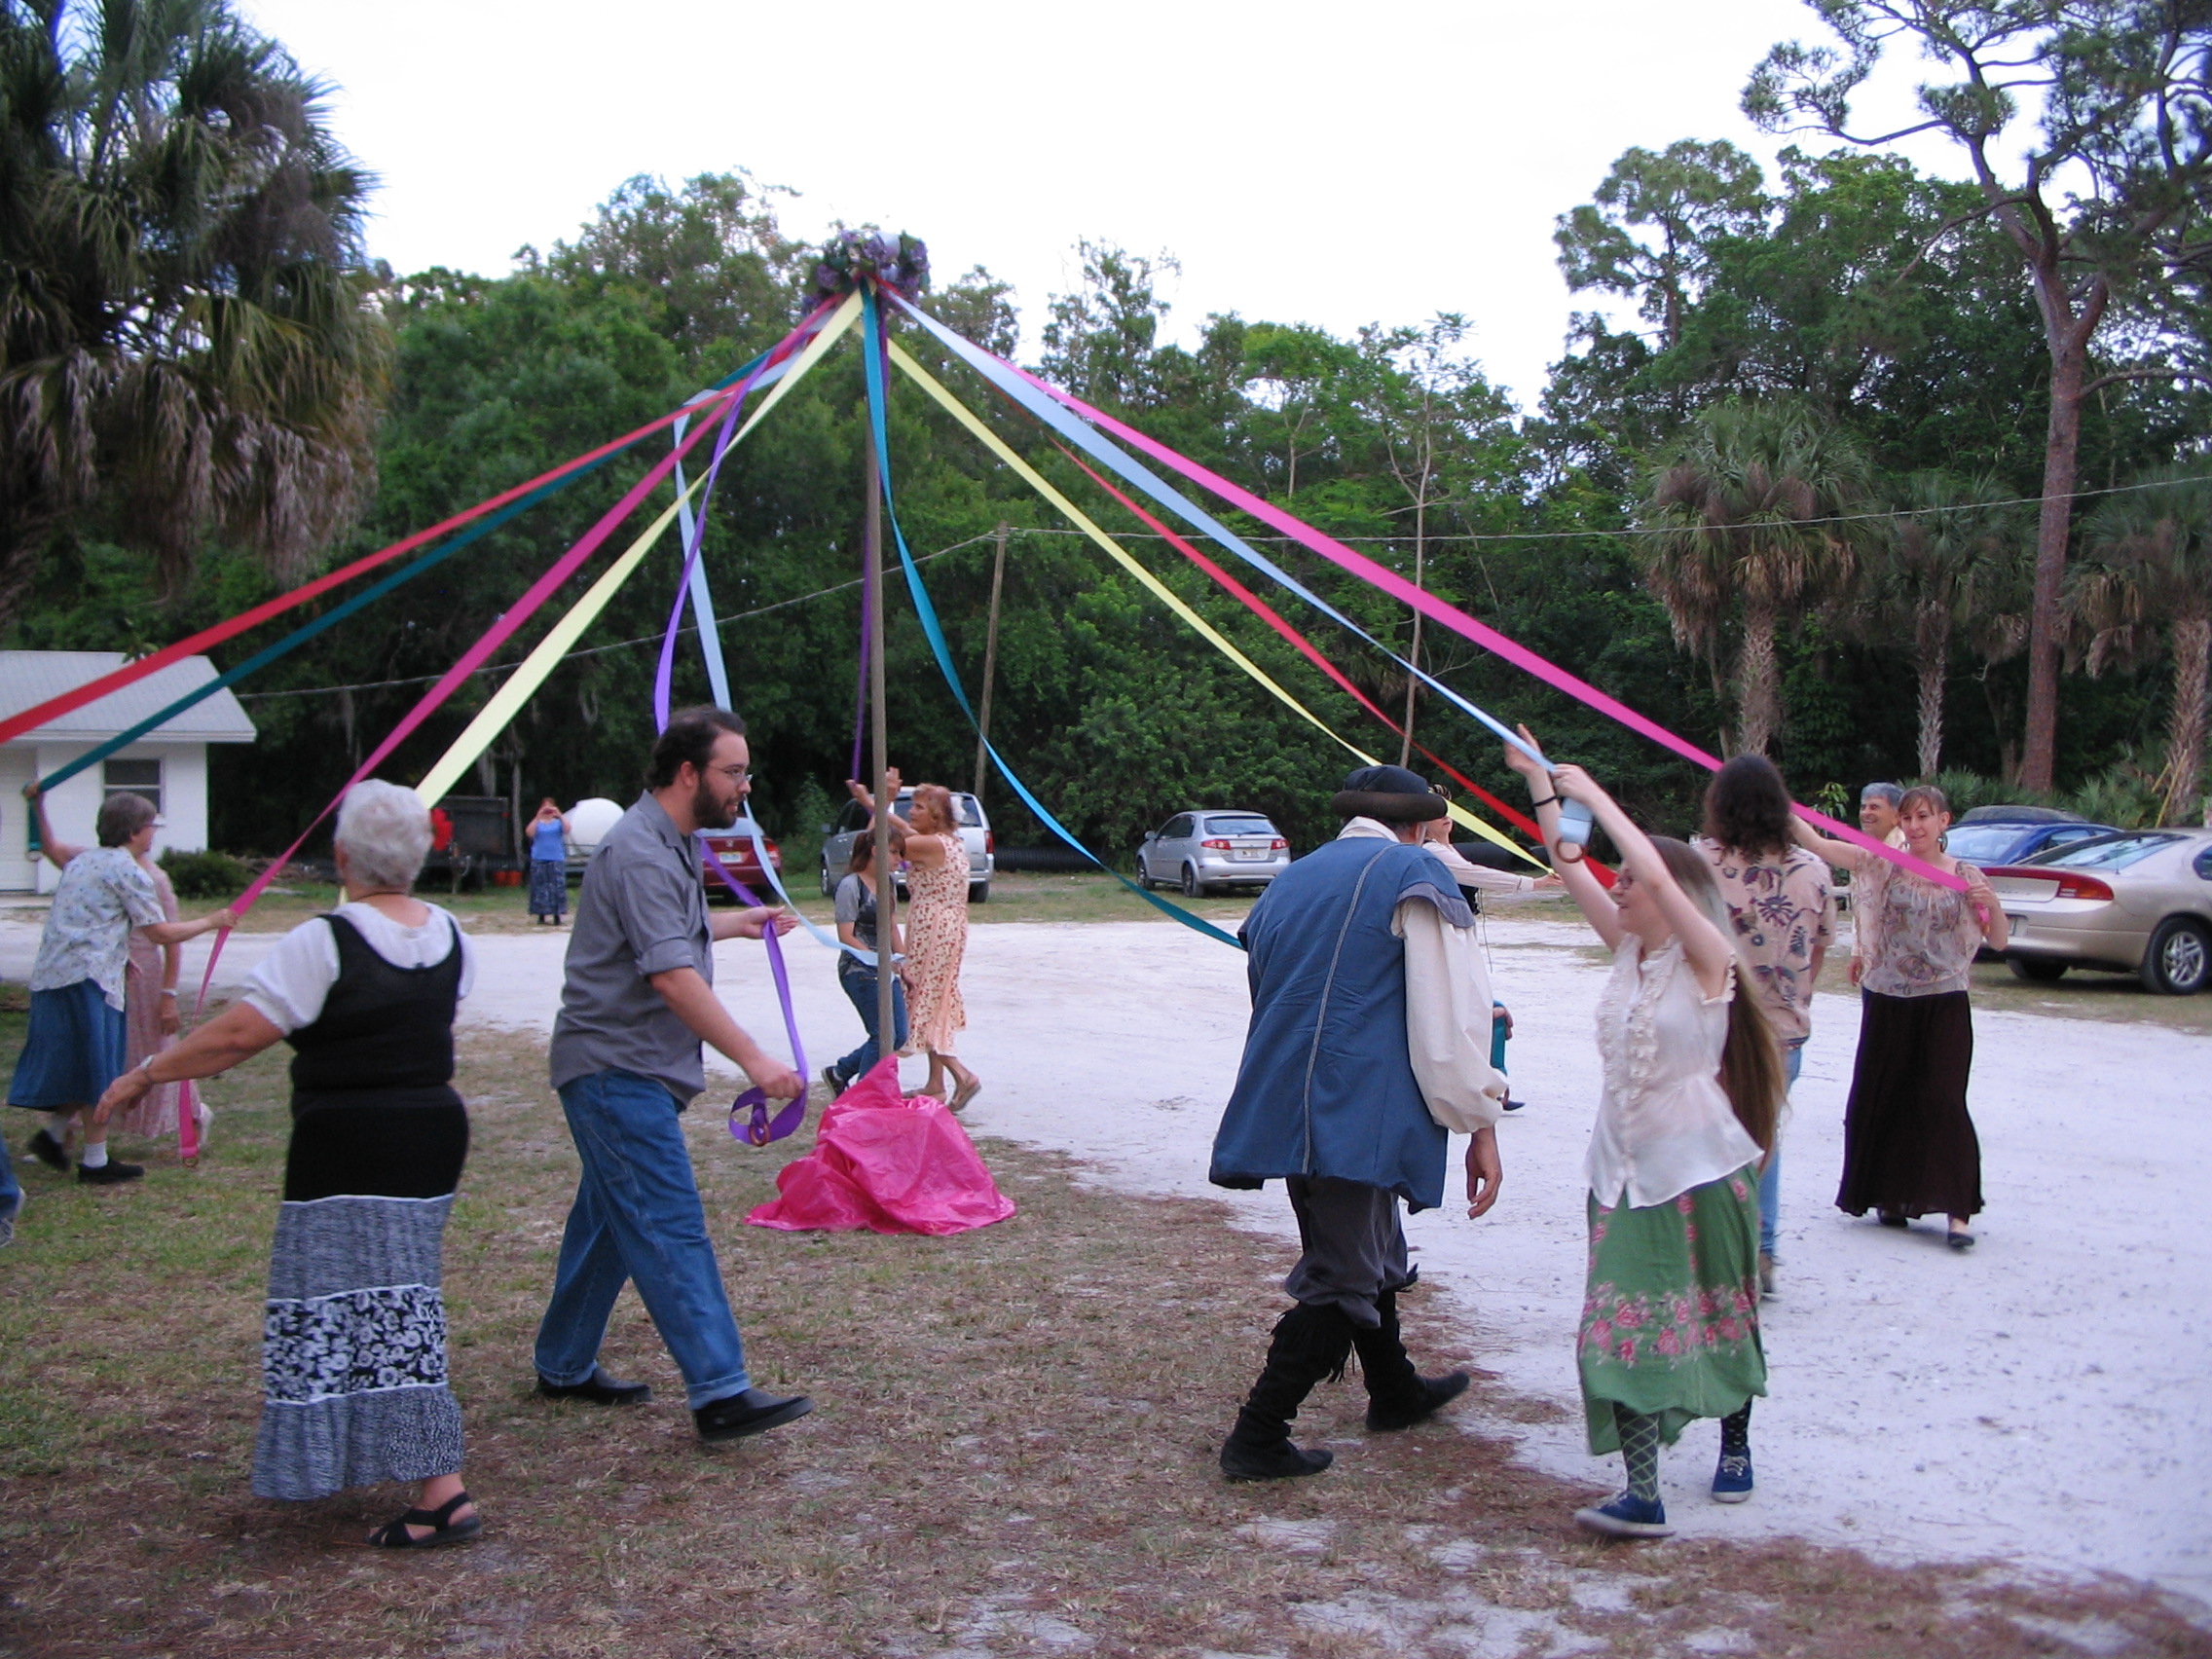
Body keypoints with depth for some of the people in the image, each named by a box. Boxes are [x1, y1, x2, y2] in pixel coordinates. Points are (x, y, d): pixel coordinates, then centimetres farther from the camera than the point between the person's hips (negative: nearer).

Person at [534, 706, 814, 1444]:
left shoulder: (670, 844, 14)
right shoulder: (641, 853, -20)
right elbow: (672, 975, -29)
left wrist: (733, 923, 32)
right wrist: (754, 1059, -31)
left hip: (631, 1071, 10)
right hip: (617, 1070, -10)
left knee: (610, 1220, 17)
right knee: (671, 1229, -13)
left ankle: (564, 1367, 29)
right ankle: (720, 1393, -15)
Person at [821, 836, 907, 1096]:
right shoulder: (851, 885, -12)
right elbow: (846, 937, -15)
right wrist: (879, 959, -24)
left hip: (885, 970, 8)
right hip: (858, 971, -8)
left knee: (899, 1036, 7)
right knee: (883, 1036, -9)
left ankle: (839, 1073, 22)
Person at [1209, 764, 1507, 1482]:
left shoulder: (1291, 881, 21)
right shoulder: (1415, 874, -2)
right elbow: (1450, 1013, -9)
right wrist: (1481, 1124, -4)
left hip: (1284, 1108, 8)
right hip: (1359, 1114, -8)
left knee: (1370, 1253, 25)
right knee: (1342, 1278, 1)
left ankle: (1395, 1390, 43)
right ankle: (1257, 1436, 2)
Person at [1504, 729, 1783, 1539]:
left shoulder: (1707, 957, -14)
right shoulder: (1629, 949, 5)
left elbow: (1658, 873, -30)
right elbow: (1571, 867, 3)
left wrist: (1589, 791, -25)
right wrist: (1537, 781, -1)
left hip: (1700, 1164, -6)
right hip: (1624, 1164, 6)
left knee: (1722, 1313, 12)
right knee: (1624, 1320, -4)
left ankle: (1734, 1445, 34)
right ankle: (1642, 1495, -2)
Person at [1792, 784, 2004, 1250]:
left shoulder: (1966, 876, 2)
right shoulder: (1882, 866, 1)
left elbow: (1999, 942, 6)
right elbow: (1818, 844, -9)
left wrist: (1992, 903, -13)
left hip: (1945, 1005, -1)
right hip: (1887, 1001, 1)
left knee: (1943, 1102, -7)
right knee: (1883, 1100, 7)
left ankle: (1957, 1209, -4)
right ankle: (1893, 1195, 24)